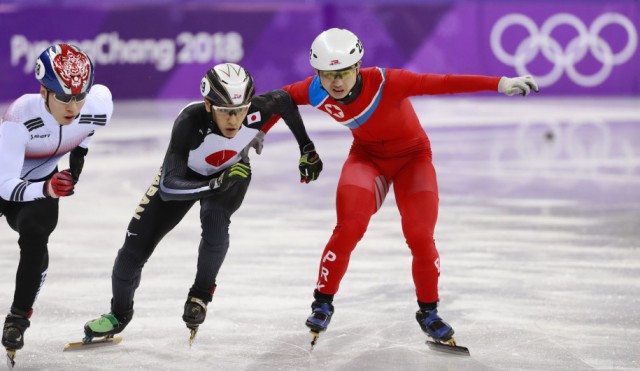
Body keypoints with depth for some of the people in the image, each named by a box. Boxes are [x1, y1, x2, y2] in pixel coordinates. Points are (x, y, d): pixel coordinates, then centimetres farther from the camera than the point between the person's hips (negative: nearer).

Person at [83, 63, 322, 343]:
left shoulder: (256, 112, -35)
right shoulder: (189, 122, -41)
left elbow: (284, 99, -10)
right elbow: (169, 188, -43)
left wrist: (307, 148, -5)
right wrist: (218, 184, -53)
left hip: (232, 172, 1)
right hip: (185, 174, -1)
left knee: (215, 219, -34)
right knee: (136, 245, -4)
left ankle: (201, 293, -9)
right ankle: (119, 314, 25)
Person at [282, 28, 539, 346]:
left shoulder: (384, 82, -34)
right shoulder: (315, 92, -22)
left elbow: (442, 83, -40)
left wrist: (500, 84, -47)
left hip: (412, 155, -2)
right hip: (367, 156, 2)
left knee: (420, 237, -12)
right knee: (349, 227, -19)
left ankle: (428, 311, 12)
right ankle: (322, 302, 1)